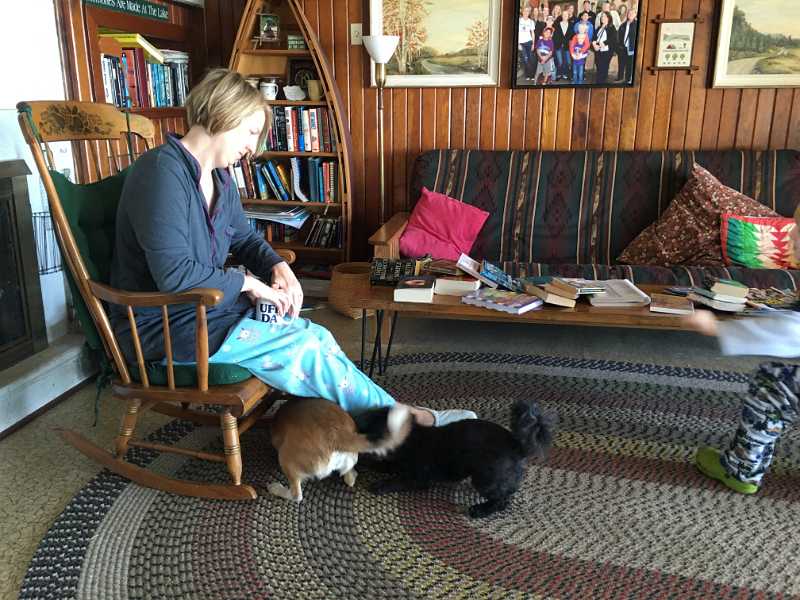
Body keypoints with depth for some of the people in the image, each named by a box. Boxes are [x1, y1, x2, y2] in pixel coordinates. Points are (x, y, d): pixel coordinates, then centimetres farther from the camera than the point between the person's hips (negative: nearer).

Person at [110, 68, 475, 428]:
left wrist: (277, 266, -1)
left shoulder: (218, 178, 8)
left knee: (316, 338, -10)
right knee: (302, 345, -17)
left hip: (206, 307, 8)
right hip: (161, 325, -8)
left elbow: (243, 238, 20)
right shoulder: (162, 172, -21)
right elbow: (174, 274, -28)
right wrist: (249, 284, -17)